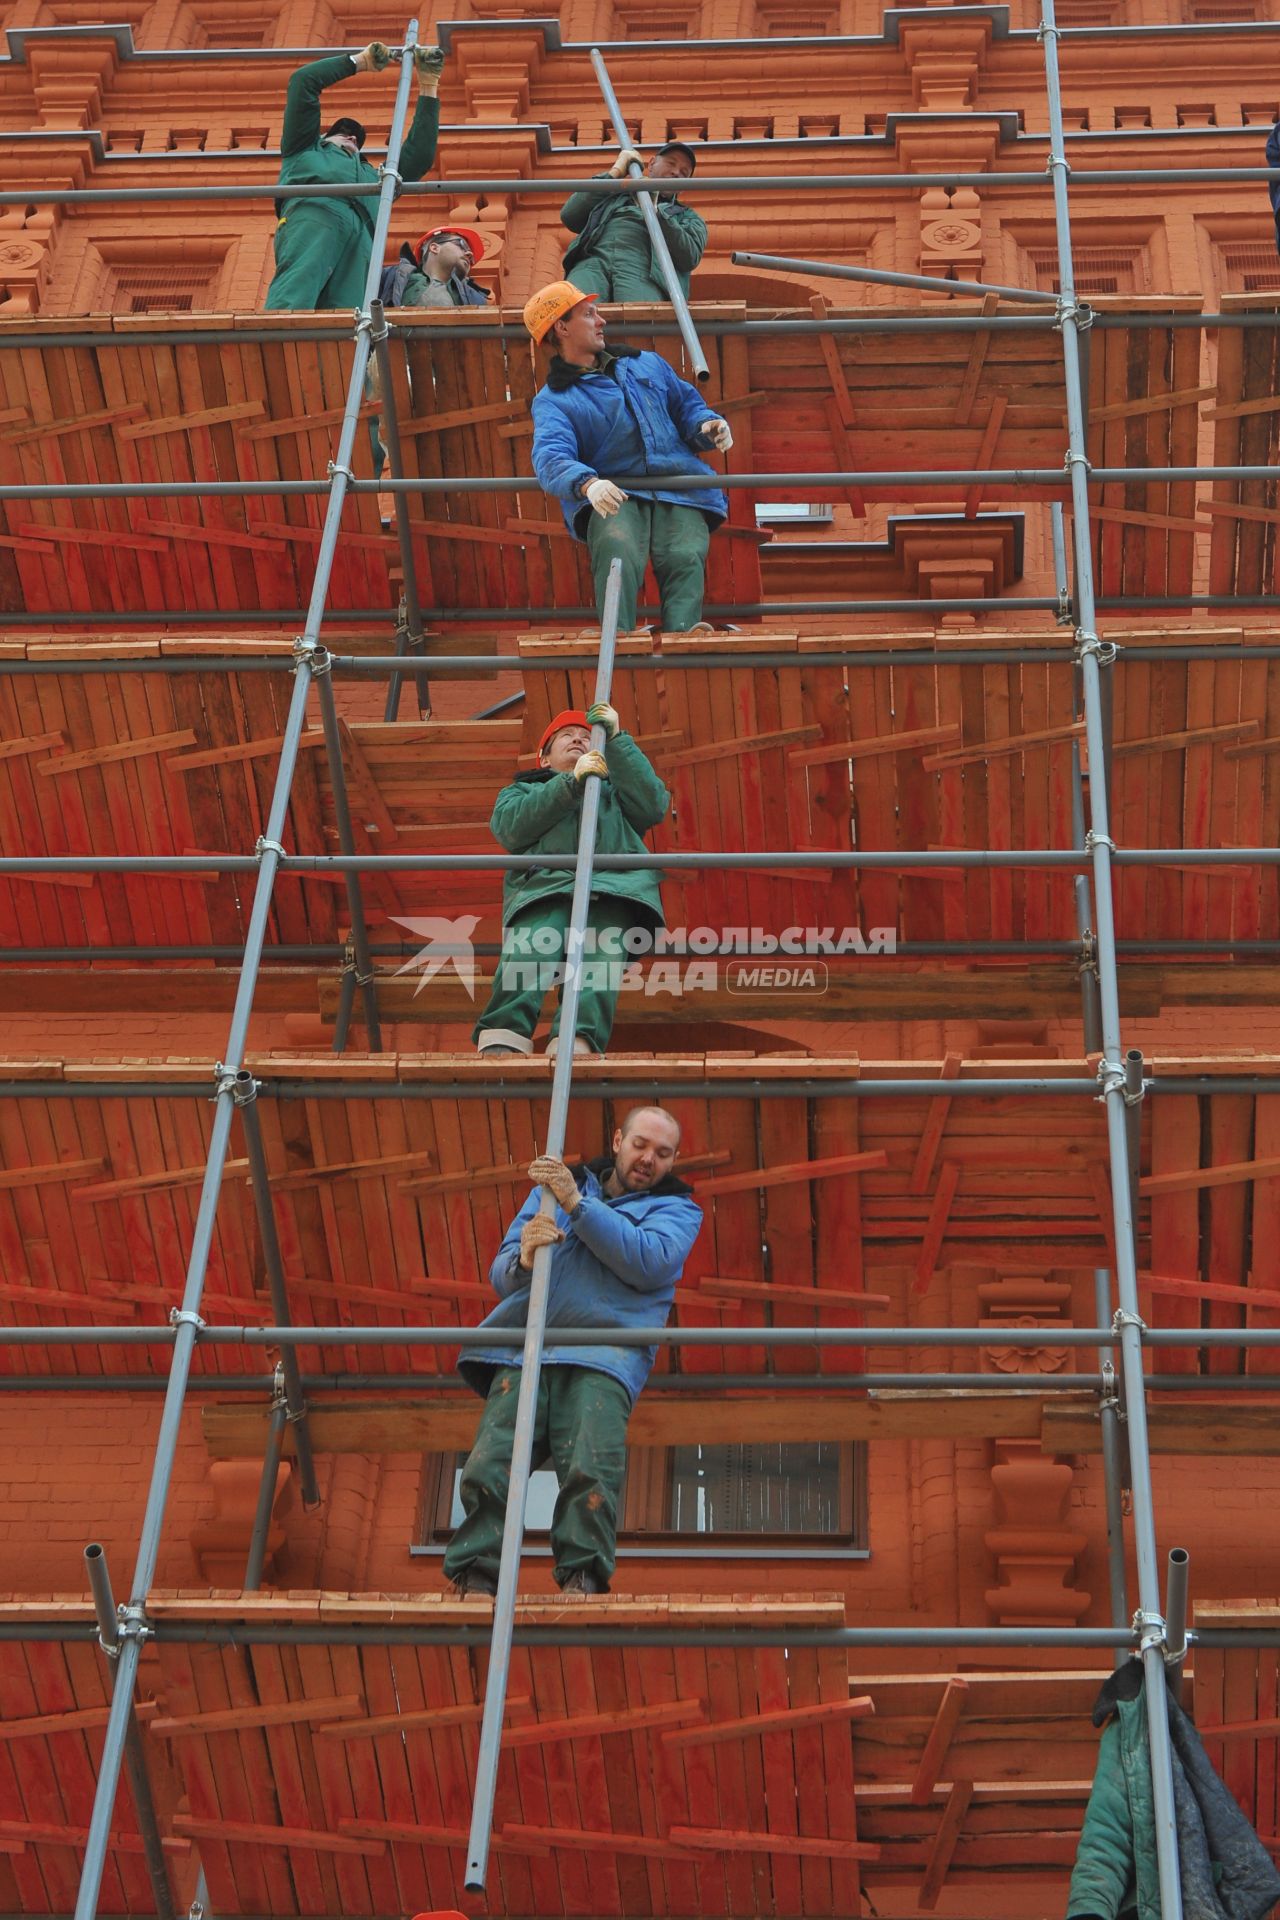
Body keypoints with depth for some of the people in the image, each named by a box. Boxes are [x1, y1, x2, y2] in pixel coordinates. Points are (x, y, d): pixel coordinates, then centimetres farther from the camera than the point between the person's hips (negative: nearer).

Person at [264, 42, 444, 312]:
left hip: (361, 239, 3)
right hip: (313, 213, -3)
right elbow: (303, 80, 38)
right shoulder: (306, 150, 41)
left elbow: (419, 154, 47)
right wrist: (359, 62, 46)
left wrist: (428, 87, 50)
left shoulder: (373, 176, 49)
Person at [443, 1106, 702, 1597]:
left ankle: (582, 1579, -21)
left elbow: (649, 1263, -4)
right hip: (524, 1346, 3)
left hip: (602, 1357, -2)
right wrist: (523, 1257, -6)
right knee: (488, 1468, -17)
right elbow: (500, 1274, 20)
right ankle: (475, 1583, -15)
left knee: (591, 1471, -26)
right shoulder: (553, 1186, 27)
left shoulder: (677, 1208, 19)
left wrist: (577, 1204, -7)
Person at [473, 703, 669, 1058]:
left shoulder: (613, 789, 42)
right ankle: (500, 1043, -50)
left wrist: (616, 739, 15)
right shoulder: (523, 789, 38)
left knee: (600, 962, -32)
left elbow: (654, 805, 17)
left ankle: (575, 1045, -53)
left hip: (613, 883, 1)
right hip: (544, 881, -1)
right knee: (530, 949, -34)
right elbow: (509, 827, 11)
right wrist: (571, 782, 1)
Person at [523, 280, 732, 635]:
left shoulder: (648, 364, 28)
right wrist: (587, 483, -33)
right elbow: (551, 456, -10)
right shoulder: (552, 401, 10)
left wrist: (707, 426, 1)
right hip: (614, 496, -3)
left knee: (686, 557, -29)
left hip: (679, 490, 3)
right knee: (617, 552, -36)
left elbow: (687, 404, 29)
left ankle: (683, 636, -51)